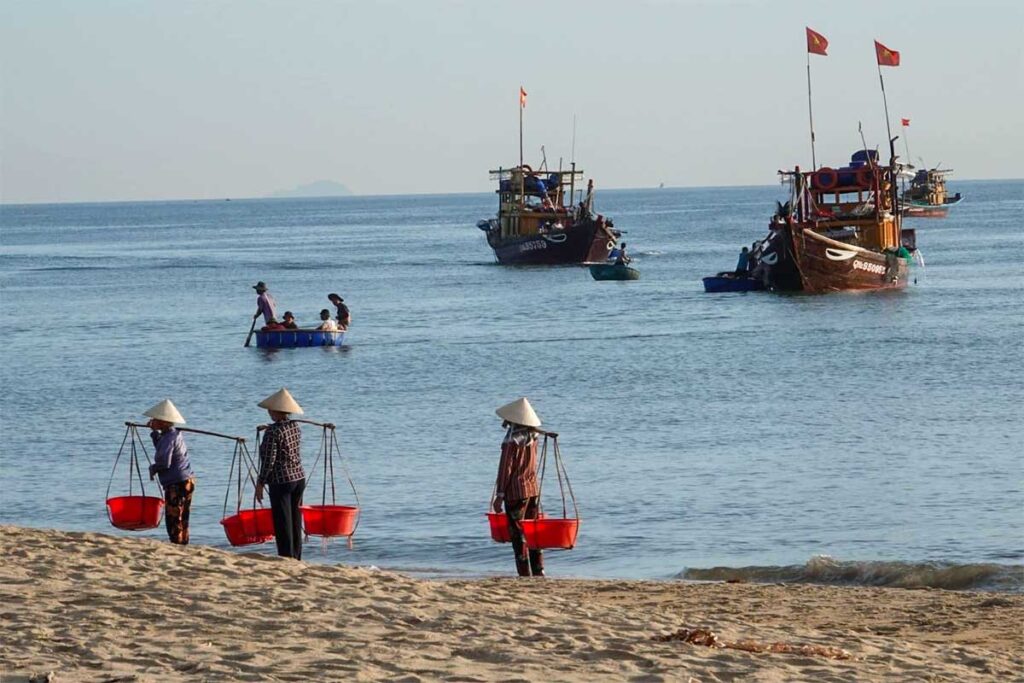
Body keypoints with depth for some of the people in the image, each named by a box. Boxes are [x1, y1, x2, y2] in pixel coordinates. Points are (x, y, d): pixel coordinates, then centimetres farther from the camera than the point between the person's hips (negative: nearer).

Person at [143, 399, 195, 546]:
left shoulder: (169, 438, -17)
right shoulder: (175, 435, 13)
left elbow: (163, 462, -25)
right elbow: (161, 449, 31)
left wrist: (152, 468, -6)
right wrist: (154, 432, 21)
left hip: (176, 484, -10)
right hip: (187, 481, 10)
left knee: (173, 521, -7)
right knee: (182, 520, 15)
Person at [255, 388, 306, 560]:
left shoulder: (273, 431, -17)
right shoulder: (295, 426, 5)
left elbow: (269, 461, -16)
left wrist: (260, 483, -8)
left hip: (281, 481, -7)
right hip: (299, 478, 7)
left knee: (283, 525, -2)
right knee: (296, 522, 13)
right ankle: (297, 559, 17)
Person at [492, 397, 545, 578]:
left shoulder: (512, 441, -15)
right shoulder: (532, 437, 6)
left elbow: (505, 469, -14)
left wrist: (499, 495, -12)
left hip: (516, 492, -7)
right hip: (533, 489, 7)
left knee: (518, 534, -2)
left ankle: (525, 574, -4)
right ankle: (538, 571, 13)